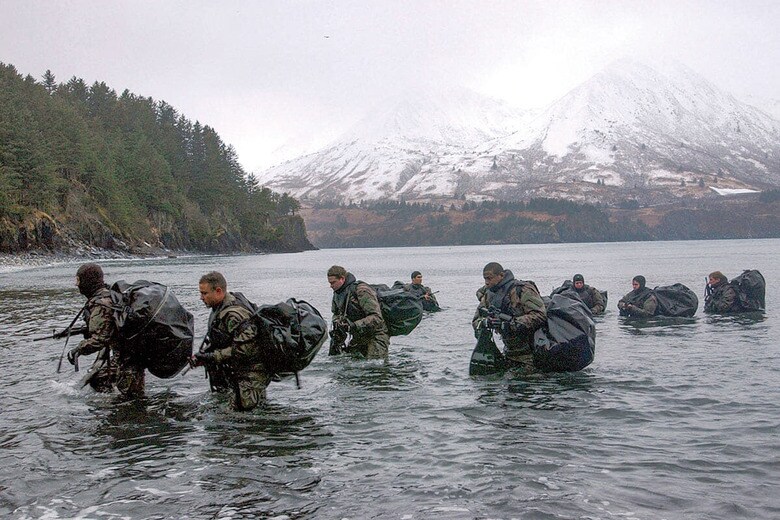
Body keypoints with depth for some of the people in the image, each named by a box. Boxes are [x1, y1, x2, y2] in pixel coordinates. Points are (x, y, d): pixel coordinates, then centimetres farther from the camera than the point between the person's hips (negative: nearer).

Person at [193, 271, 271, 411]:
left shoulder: (235, 314, -25)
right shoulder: (218, 308, 6)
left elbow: (243, 349, -28)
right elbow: (216, 341, 17)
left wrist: (212, 357, -22)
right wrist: (204, 354, -1)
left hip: (252, 367, -9)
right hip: (232, 368, 9)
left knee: (242, 403, -16)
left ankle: (258, 389, 5)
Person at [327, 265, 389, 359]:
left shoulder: (361, 290, -22)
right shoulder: (337, 293, 4)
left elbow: (376, 317, -27)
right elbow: (336, 313, 21)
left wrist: (353, 326, -34)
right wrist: (337, 324, -3)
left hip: (375, 335, -8)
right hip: (358, 337, 8)